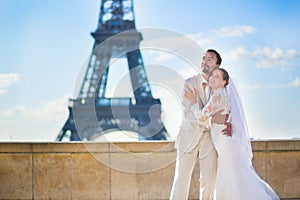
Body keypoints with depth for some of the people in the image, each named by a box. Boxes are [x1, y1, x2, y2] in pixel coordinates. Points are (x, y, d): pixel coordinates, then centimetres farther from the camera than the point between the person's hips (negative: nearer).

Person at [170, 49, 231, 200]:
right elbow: (189, 113, -16)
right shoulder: (190, 84, -5)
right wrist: (212, 118, -30)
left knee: (209, 179, 3)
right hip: (189, 136, -2)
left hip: (210, 138, 2)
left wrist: (229, 124, -17)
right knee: (181, 178, -6)